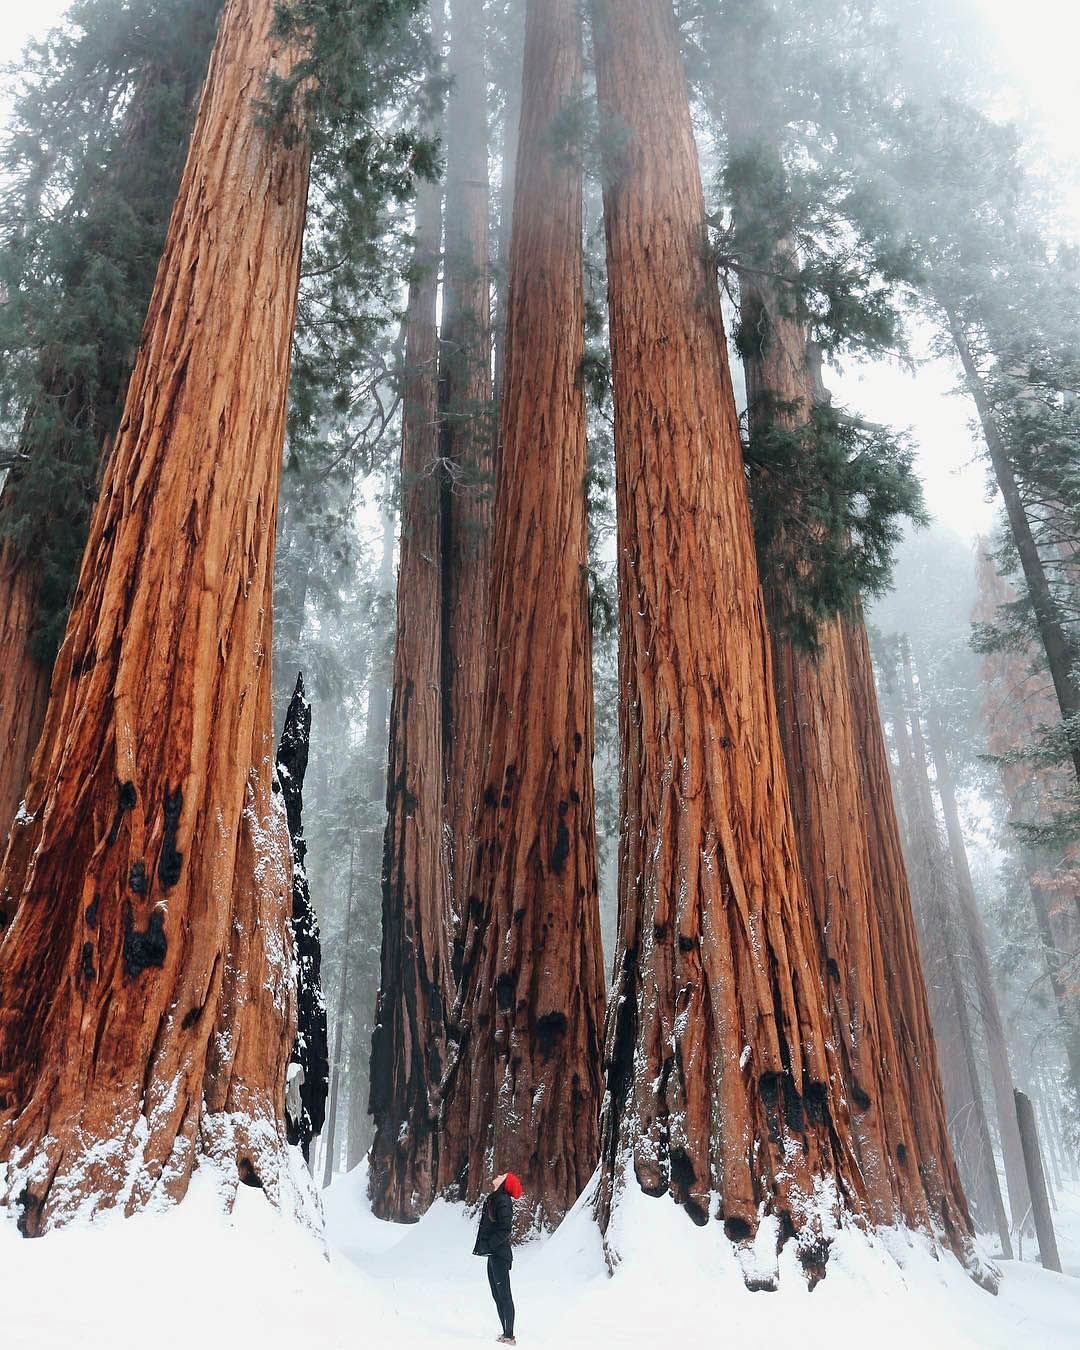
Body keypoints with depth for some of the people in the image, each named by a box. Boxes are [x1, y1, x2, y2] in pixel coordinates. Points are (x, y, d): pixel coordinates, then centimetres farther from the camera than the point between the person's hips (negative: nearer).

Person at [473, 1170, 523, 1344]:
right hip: (493, 1254, 10)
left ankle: (509, 1336, -2)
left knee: (504, 1295, -6)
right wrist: (482, 1246, 7)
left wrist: (487, 1246, -20)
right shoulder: (494, 1199, 14)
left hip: (500, 1254, -10)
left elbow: (505, 1229, -20)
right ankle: (506, 1334, 20)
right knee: (497, 1296, 14)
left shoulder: (503, 1200, -14)